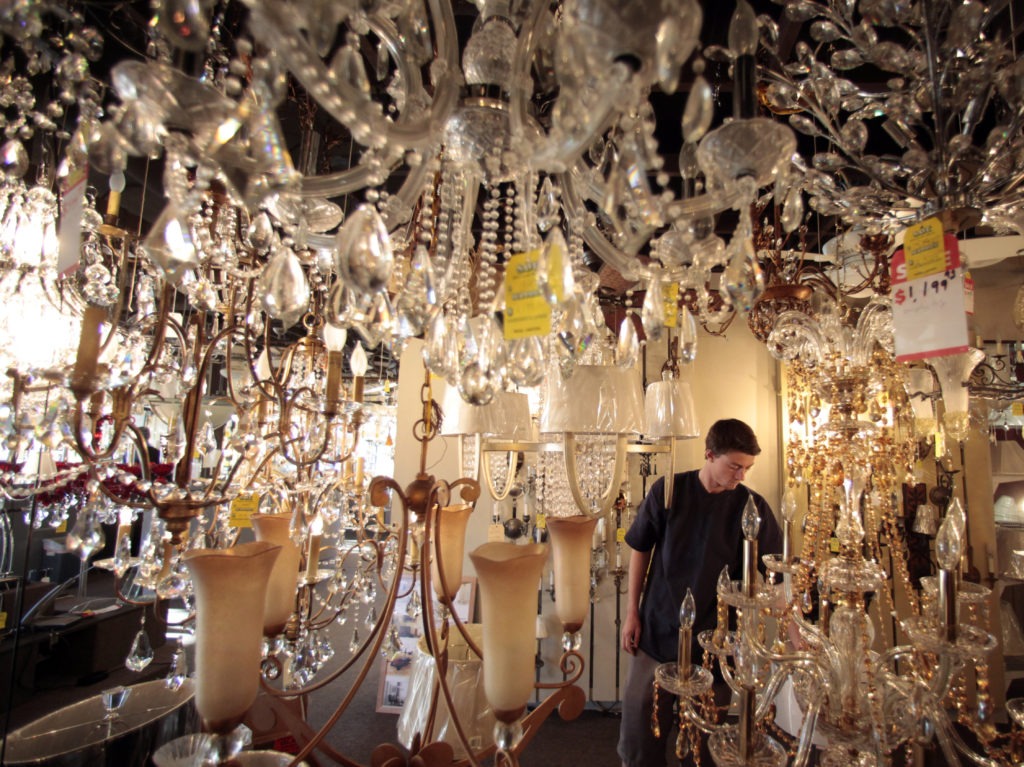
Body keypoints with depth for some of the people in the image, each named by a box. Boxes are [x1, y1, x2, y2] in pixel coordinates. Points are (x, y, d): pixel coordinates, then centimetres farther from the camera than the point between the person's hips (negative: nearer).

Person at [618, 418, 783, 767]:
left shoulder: (752, 506, -7)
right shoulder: (667, 491, -9)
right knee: (639, 714, 10)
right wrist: (632, 612, 0)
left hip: (715, 638, 0)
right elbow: (640, 550, 0)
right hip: (658, 630, 0)